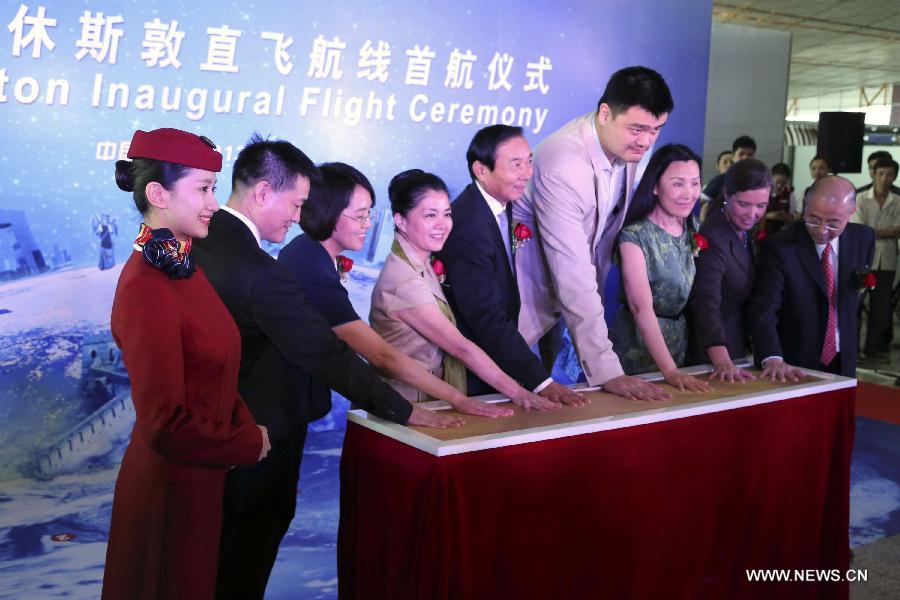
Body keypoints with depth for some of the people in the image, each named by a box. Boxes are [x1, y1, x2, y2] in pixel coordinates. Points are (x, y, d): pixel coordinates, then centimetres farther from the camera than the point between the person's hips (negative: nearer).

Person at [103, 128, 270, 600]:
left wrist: (245, 424, -4)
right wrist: (249, 444, -12)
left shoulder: (181, 266, 1)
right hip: (172, 486, -8)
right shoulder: (146, 287, -26)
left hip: (202, 476, 8)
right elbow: (166, 424, -25)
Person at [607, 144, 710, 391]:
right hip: (639, 348, -6)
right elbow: (642, 308, -24)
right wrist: (669, 370, -32)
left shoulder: (692, 232, 4)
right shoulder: (634, 236, -17)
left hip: (680, 343, 6)